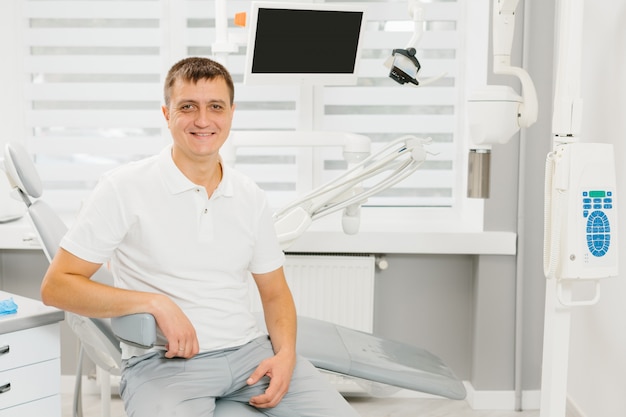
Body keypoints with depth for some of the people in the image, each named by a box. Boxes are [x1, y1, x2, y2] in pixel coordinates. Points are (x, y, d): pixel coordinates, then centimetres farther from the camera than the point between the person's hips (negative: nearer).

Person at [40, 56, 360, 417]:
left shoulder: (251, 198, 7)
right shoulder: (125, 188, -6)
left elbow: (275, 292, 15)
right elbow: (57, 285, -7)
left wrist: (285, 354, -5)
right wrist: (156, 302, -18)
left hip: (249, 348, 4)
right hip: (162, 360, -4)